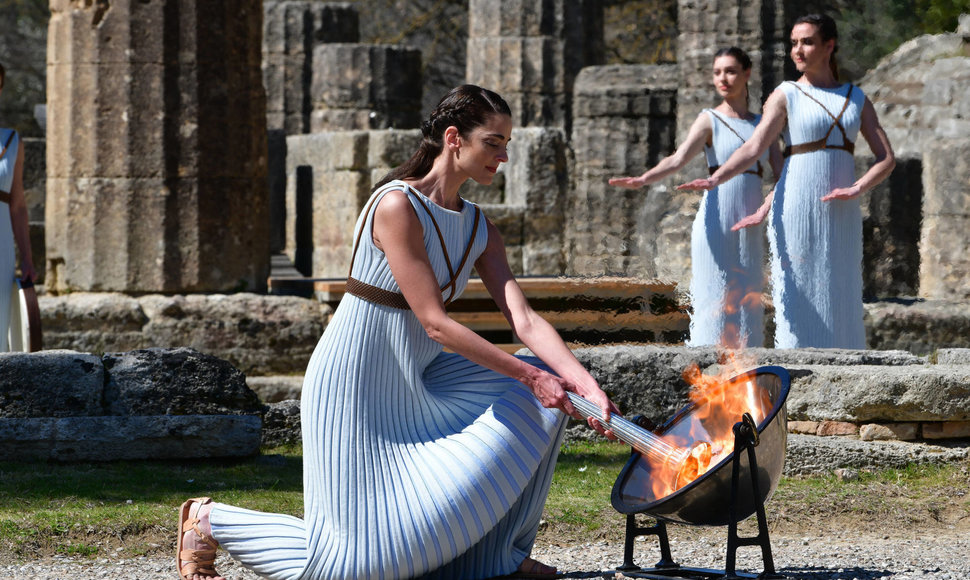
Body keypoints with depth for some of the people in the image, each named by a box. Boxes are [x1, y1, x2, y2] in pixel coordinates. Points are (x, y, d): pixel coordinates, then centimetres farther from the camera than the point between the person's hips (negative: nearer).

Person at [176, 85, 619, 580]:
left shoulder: (479, 231, 4)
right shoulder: (397, 206, -21)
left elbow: (525, 321, -5)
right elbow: (435, 323, -24)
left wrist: (587, 386, -20)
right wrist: (529, 376, -23)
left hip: (416, 382, 8)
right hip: (357, 387, -8)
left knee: (539, 398, -4)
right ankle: (210, 520, 13)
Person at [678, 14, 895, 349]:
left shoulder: (857, 99, 11)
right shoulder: (786, 96, 2)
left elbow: (887, 158, 6)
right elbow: (754, 148, -11)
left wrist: (857, 189, -13)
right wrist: (715, 180, -28)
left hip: (841, 220, 3)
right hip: (796, 217, -3)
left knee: (840, 305, 3)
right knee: (797, 303, -8)